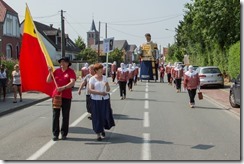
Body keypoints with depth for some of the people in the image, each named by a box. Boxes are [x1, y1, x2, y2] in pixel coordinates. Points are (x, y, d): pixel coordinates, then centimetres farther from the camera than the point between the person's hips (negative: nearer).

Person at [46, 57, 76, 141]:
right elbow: (48, 81, 8)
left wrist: (63, 87, -29)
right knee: (55, 115, 3)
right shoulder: (57, 71, 7)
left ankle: (64, 133, 16)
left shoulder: (71, 72, -3)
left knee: (65, 116, 5)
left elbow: (72, 82, -18)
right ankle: (55, 134, 10)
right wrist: (50, 73, -7)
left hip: (66, 97, -3)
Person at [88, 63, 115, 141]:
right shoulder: (92, 79, -3)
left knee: (106, 115, 4)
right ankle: (98, 133, 10)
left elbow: (108, 90, 8)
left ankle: (102, 129, 30)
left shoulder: (105, 78, 9)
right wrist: (100, 93, -20)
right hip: (96, 100, -3)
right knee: (97, 117, 0)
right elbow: (90, 90, -12)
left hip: (105, 100, 4)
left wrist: (107, 85, -13)